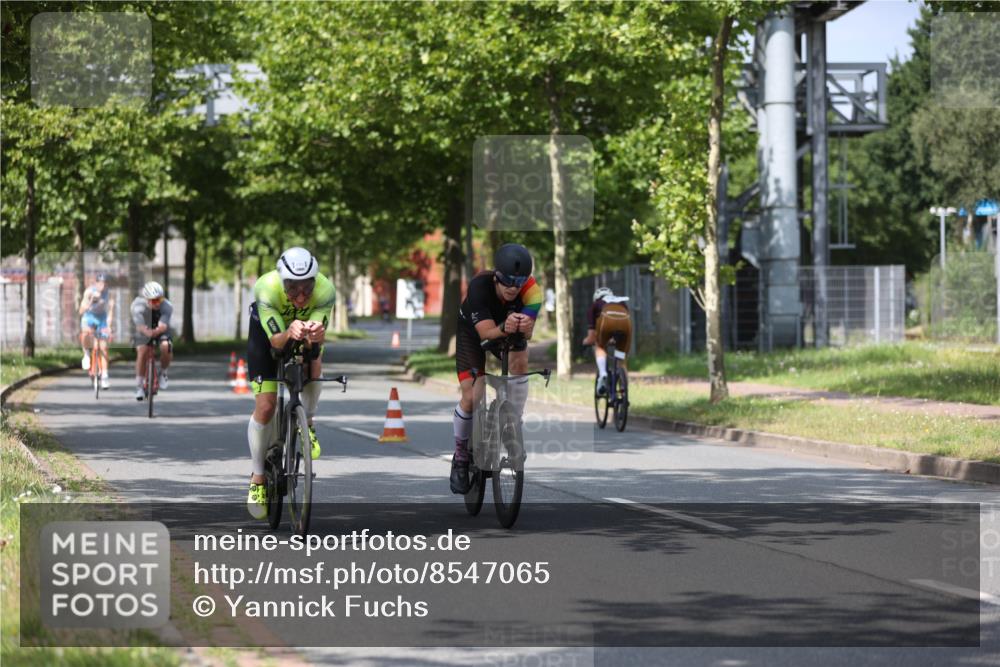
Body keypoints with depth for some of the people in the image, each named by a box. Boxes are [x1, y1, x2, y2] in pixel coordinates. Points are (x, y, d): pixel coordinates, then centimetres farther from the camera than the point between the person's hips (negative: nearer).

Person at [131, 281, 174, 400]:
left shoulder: (167, 306, -29)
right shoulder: (138, 305, -30)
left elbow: (163, 325, -45)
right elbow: (140, 324, -46)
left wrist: (157, 331, -67)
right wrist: (147, 332, -67)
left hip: (161, 331, 0)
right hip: (144, 332, 0)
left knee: (166, 347, -30)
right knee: (142, 352, -25)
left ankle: (163, 373, 0)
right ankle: (139, 387, -12)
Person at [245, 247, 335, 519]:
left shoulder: (325, 290, -35)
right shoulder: (266, 289, -40)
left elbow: (317, 339, -37)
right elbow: (275, 340, -41)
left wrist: (315, 334, -62)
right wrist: (290, 333, -64)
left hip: (304, 326, 2)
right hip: (267, 329, -2)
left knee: (314, 365, -31)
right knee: (265, 407, -9)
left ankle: (307, 423, 0)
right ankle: (257, 478, 10)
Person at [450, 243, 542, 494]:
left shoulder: (530, 289, -33)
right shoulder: (479, 286, -38)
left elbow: (527, 332, -39)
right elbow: (486, 333, -42)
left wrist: (524, 327, -63)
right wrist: (504, 328, -64)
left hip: (509, 333, 2)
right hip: (471, 332, -2)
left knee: (520, 363, -28)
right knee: (471, 397, -13)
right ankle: (460, 456, 11)